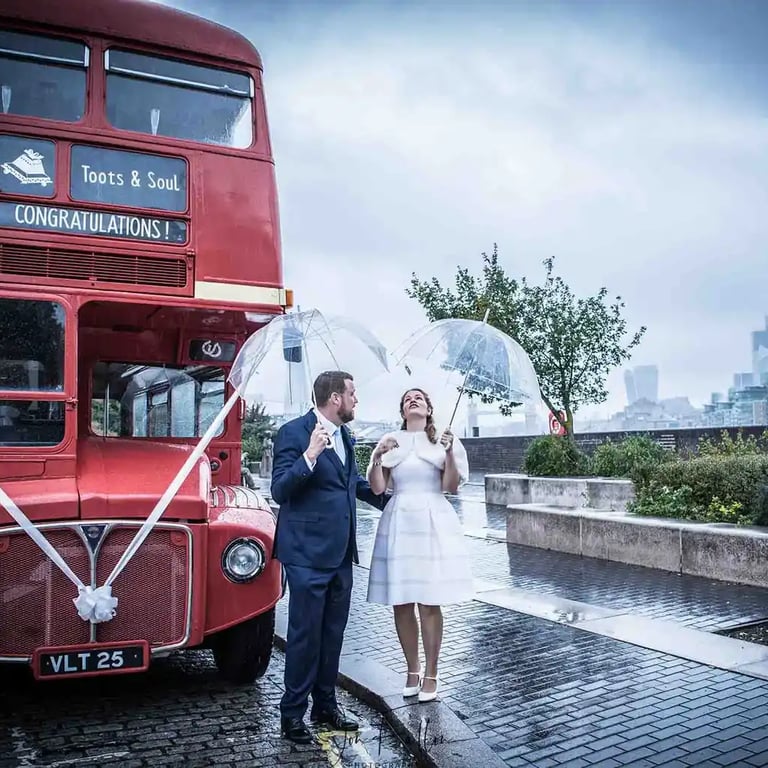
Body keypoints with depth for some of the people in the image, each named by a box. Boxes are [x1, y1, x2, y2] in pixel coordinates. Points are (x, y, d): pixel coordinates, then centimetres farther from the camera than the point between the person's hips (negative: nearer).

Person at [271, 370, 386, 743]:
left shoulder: (344, 436, 11)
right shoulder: (293, 432, -12)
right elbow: (279, 491, -19)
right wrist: (309, 455, -32)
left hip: (341, 554, 8)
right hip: (308, 554, -8)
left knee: (332, 634, 16)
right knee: (305, 635, 2)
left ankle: (325, 705, 31)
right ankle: (292, 714, 17)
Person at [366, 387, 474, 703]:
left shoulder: (444, 441, 5)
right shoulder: (390, 441, 9)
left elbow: (451, 487, -2)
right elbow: (377, 487, 3)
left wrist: (449, 453, -15)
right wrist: (377, 458, -13)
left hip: (433, 523, -2)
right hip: (398, 523, 2)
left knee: (429, 603, -2)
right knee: (401, 603, 6)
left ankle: (431, 674, 13)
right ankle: (412, 669, 23)